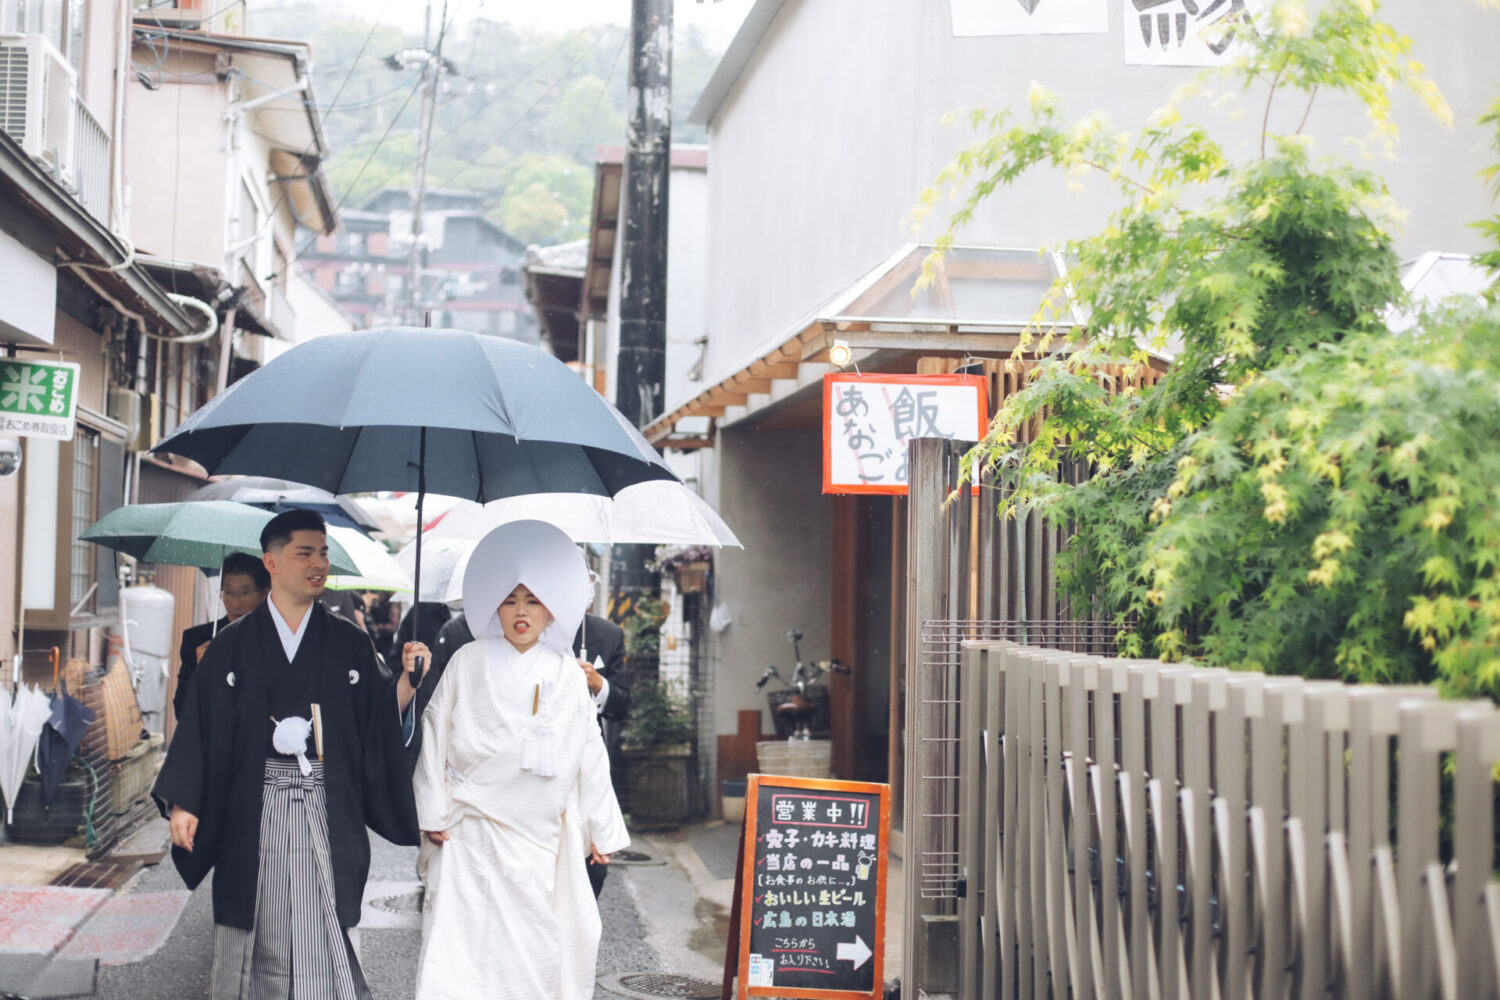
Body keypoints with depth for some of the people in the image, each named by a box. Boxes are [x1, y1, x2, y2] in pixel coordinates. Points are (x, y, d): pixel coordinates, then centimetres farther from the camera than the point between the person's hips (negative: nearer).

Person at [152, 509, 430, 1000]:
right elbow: (201, 725, 3)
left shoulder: (350, 643, 7)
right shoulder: (232, 646, 4)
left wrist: (407, 678, -14)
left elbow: (379, 724, 2)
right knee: (252, 932, 5)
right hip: (252, 810, 0)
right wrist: (181, 804, -3)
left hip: (326, 810, 0)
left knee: (321, 936, -4)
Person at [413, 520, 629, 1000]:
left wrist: (601, 830, 12)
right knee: (462, 938, -10)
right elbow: (436, 737, 5)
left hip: (543, 839, 2)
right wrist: (434, 815, 0)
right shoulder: (468, 663, 2)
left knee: (541, 946, 0)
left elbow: (590, 754, 11)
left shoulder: (568, 675, 7)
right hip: (474, 833, -2)